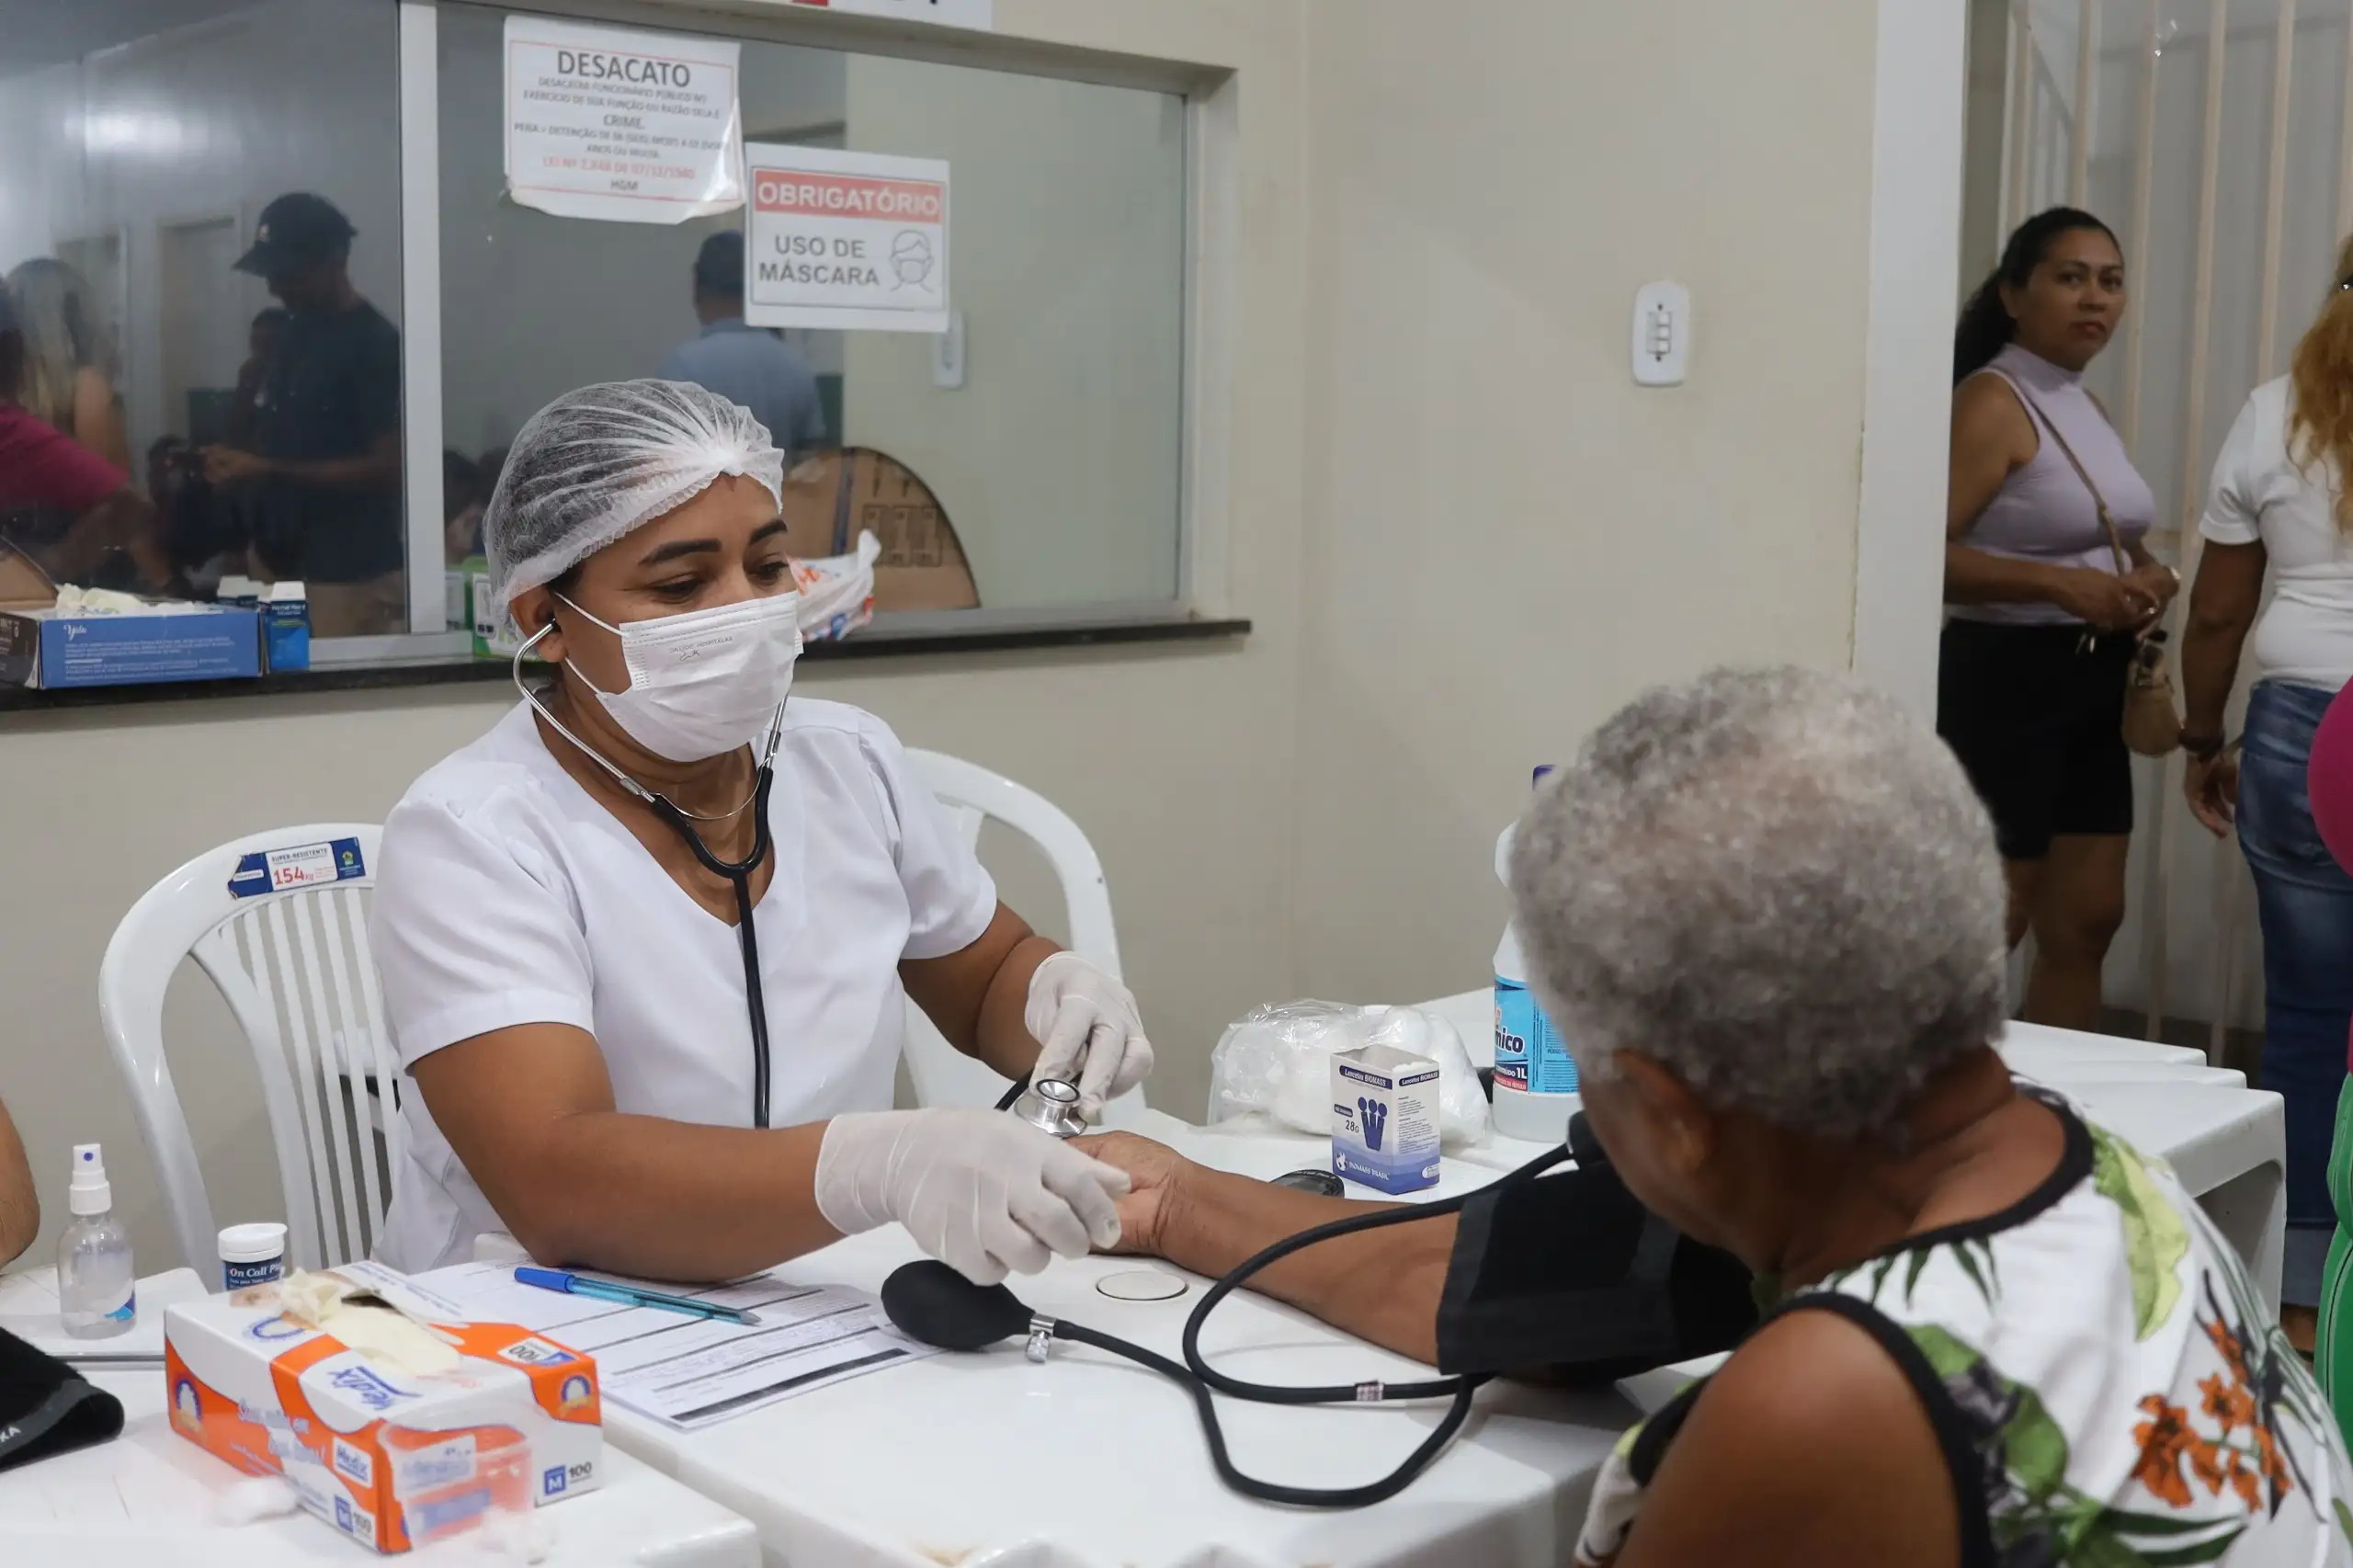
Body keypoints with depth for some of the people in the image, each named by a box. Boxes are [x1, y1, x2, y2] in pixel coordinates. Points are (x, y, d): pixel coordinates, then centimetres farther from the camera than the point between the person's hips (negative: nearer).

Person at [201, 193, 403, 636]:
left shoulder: (375, 345, -13)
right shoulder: (293, 334, 12)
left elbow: (387, 467, -18)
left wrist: (268, 471, -20)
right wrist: (241, 464, 1)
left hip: (352, 577, -7)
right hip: (285, 566, 7)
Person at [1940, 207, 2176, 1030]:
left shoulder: (2085, 405, 14)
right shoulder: (1990, 402, -13)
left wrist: (2146, 578, 5)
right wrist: (2059, 584, -28)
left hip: (2092, 685, 9)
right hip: (2006, 681, -9)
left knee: (2088, 920, 11)